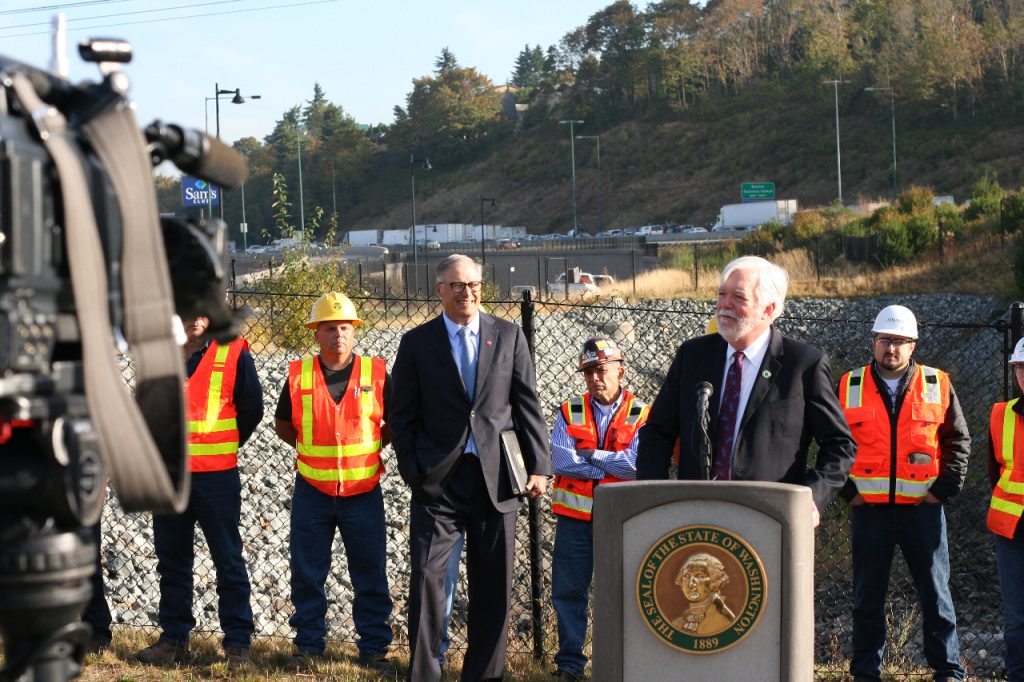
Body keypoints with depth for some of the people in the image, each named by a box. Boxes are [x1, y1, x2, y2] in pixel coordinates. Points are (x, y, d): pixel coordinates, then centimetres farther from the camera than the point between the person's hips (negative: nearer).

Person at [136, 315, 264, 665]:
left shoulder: (233, 354, -4)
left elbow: (252, 409, 3)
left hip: (217, 475, -4)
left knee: (228, 561, 1)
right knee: (171, 560, 9)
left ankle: (237, 642, 6)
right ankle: (173, 638, 18)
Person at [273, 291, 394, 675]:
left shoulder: (377, 374, -1)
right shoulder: (298, 375, 1)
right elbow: (282, 424, 15)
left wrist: (372, 447, 2)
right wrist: (307, 447, 6)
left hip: (363, 492, -1)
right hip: (312, 492, 1)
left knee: (371, 575, 4)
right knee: (307, 574, 7)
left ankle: (374, 649, 14)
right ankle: (308, 644, 20)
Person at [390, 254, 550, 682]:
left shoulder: (509, 336, 8)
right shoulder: (417, 342, 5)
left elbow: (528, 405, 7)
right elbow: (402, 416, 6)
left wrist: (539, 466, 0)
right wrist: (412, 471, -3)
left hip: (496, 475, 2)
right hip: (439, 478, -1)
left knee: (493, 583, 7)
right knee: (426, 575, -8)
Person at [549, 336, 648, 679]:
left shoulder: (640, 415, 1)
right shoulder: (569, 412, 6)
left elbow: (637, 464, -14)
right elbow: (561, 461, -8)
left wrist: (590, 454, -8)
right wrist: (610, 466, -11)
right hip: (574, 515, 2)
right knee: (568, 591, 4)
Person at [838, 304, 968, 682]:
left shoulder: (938, 385, 3)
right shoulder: (849, 387, 4)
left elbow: (959, 441, 7)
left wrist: (944, 489, -3)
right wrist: (848, 491, -2)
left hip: (922, 506, 0)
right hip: (869, 509, 0)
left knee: (935, 590, 5)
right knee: (868, 594, 7)